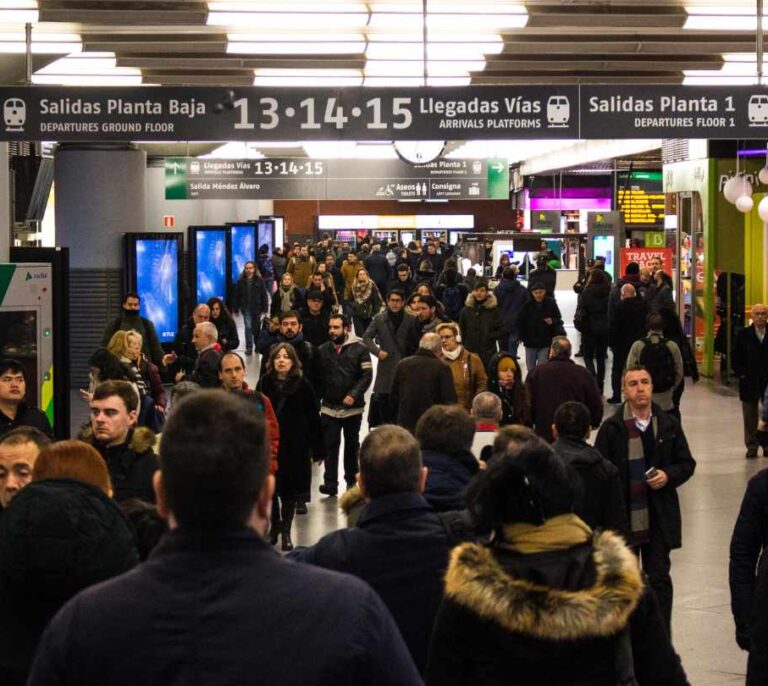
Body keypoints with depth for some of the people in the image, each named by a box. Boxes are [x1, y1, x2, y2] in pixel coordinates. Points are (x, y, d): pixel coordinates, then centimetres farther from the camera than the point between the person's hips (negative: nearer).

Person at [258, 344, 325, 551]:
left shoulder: (303, 386, -5)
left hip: (295, 446, -2)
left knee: (290, 488, 4)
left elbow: (313, 418, -3)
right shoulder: (265, 384, 1)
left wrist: (318, 450, -4)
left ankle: (286, 531, 14)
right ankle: (274, 527, 22)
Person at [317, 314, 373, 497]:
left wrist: (353, 395, -19)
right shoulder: (322, 350, 5)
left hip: (353, 407, -1)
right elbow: (318, 377, 7)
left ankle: (351, 481, 25)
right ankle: (330, 483, -4)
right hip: (329, 408, 1)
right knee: (330, 445, -4)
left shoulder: (359, 349, -5)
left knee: (352, 445, 12)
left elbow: (367, 375, -9)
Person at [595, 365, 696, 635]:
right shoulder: (612, 428, -4)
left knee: (659, 577, 4)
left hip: (659, 517, 1)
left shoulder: (668, 425, 3)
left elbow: (687, 463, 11)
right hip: (622, 517, -1)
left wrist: (669, 476, -10)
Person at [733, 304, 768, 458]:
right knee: (750, 416, 6)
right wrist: (741, 374, -6)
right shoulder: (743, 335, 3)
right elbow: (736, 358, 4)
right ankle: (751, 445, 13)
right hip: (749, 382, 0)